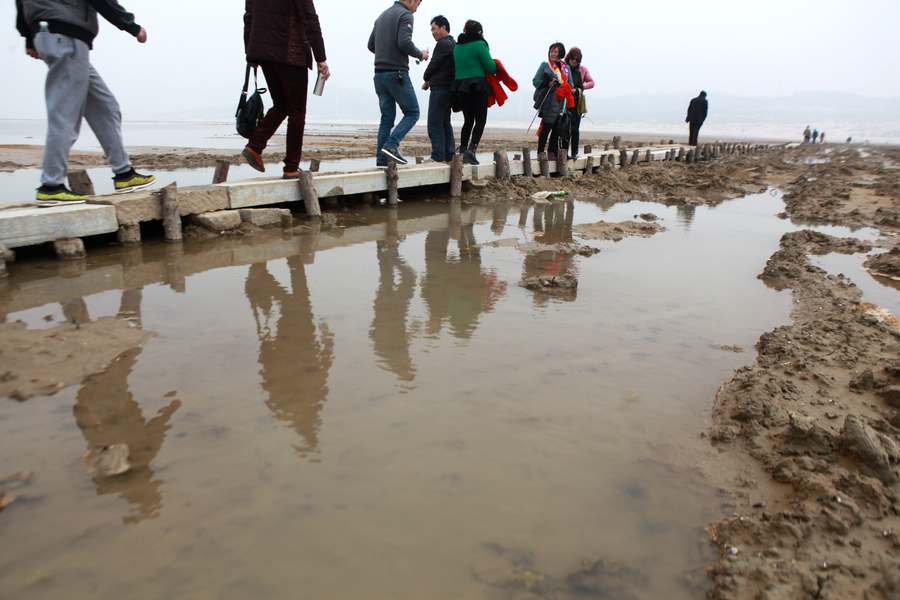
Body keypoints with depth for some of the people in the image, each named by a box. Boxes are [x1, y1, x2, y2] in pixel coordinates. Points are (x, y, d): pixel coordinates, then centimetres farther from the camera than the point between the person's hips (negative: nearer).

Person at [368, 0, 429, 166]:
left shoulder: (382, 16, 19)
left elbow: (371, 45, 18)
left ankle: (381, 158, 3)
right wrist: (420, 54, -2)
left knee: (387, 118, 9)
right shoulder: (405, 15, -5)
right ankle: (391, 145, -14)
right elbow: (404, 42, -18)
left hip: (379, 73, 8)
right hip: (397, 74, -7)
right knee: (412, 112, 3)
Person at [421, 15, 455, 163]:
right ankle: (449, 155, 13)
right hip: (449, 88, 10)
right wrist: (431, 80, 12)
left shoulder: (443, 44, -10)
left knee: (435, 124, -9)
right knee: (445, 124, 13)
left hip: (440, 89, -10)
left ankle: (438, 156, -10)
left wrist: (426, 79, 8)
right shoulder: (453, 44, 20)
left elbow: (434, 64, -11)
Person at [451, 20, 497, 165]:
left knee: (468, 120, 16)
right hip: (477, 86, -6)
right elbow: (490, 67, -8)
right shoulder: (479, 44, -6)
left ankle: (463, 151, 15)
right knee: (480, 120, -1)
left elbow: (456, 66, 15)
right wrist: (496, 67, 13)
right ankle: (472, 149, -16)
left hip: (459, 86, 6)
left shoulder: (457, 46, 12)